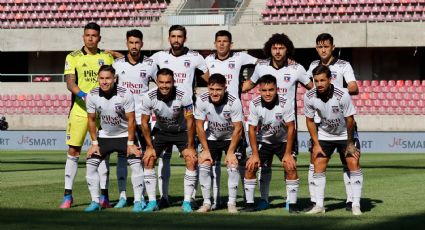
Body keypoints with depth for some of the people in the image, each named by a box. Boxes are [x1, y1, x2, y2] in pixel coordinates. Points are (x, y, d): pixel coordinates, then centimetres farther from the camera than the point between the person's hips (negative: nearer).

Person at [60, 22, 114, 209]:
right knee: (73, 151, 0)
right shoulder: (73, 57, 5)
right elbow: (70, 83, -5)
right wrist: (83, 95, -23)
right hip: (79, 109, -1)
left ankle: (103, 195, 7)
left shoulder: (107, 58, 10)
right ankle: (68, 195, 7)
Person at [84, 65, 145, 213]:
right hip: (104, 136, 3)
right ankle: (95, 202, 1)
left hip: (124, 135, -3)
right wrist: (95, 143, -4)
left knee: (136, 164, -17)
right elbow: (91, 120, -1)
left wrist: (130, 144, -15)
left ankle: (138, 201, -6)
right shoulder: (92, 96, -14)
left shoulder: (125, 94, -22)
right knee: (91, 163, -8)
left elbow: (131, 120, -15)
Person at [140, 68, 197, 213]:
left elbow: (190, 121, -19)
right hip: (160, 132, 2)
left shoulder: (183, 96, -28)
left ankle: (187, 202, -8)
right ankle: (152, 202, -2)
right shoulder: (149, 97, -23)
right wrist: (150, 146, -10)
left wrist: (190, 147, -17)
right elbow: (144, 122, -10)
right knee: (148, 160, -11)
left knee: (192, 160, -18)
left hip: (181, 132, -2)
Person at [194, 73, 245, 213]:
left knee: (233, 166, -16)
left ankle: (232, 203, -3)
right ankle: (207, 203, 1)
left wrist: (230, 152, -20)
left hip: (231, 138, -2)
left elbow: (238, 129, -21)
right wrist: (206, 150, -12)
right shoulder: (202, 100, -23)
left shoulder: (234, 102, -29)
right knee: (204, 165, -11)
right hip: (212, 137, 2)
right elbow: (199, 126, -12)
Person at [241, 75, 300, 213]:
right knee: (250, 167, -12)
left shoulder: (285, 103, -24)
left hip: (283, 140, -2)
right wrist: (255, 154, -15)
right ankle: (249, 204, -1)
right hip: (263, 141, 2)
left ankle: (292, 204, -9)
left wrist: (288, 153, -18)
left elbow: (291, 128, -18)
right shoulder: (254, 104, -19)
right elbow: (252, 129, -12)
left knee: (291, 167, -19)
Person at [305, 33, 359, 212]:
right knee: (314, 161, 0)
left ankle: (351, 200, 2)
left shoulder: (343, 66, -3)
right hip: (319, 121, 4)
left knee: (347, 161, -2)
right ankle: (314, 201, 4)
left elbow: (354, 89, -17)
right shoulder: (314, 66, 12)